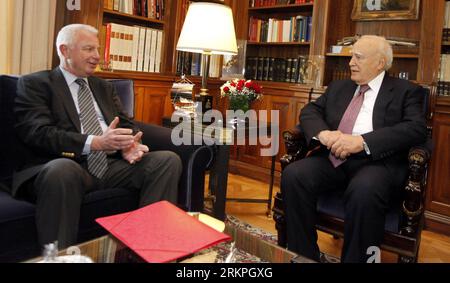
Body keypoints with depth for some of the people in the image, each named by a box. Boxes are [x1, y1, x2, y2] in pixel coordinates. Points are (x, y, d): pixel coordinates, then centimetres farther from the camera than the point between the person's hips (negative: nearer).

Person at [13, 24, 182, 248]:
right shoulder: (34, 84, 5)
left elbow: (126, 125, 17)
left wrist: (128, 145, -8)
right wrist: (95, 142, -24)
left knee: (168, 160, -15)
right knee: (62, 169, -40)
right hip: (65, 167, -5)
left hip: (111, 165, 6)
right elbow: (39, 134, -10)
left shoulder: (104, 87, 24)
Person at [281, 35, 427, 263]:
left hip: (377, 160, -4)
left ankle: (355, 259, -16)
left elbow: (416, 128, -8)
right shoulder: (338, 87, 23)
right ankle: (303, 257, -10)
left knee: (364, 191, -37)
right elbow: (310, 110, 15)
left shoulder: (407, 91, 8)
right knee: (293, 175, -23)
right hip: (334, 157, 5)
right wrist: (322, 132, -10)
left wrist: (362, 141, -21)